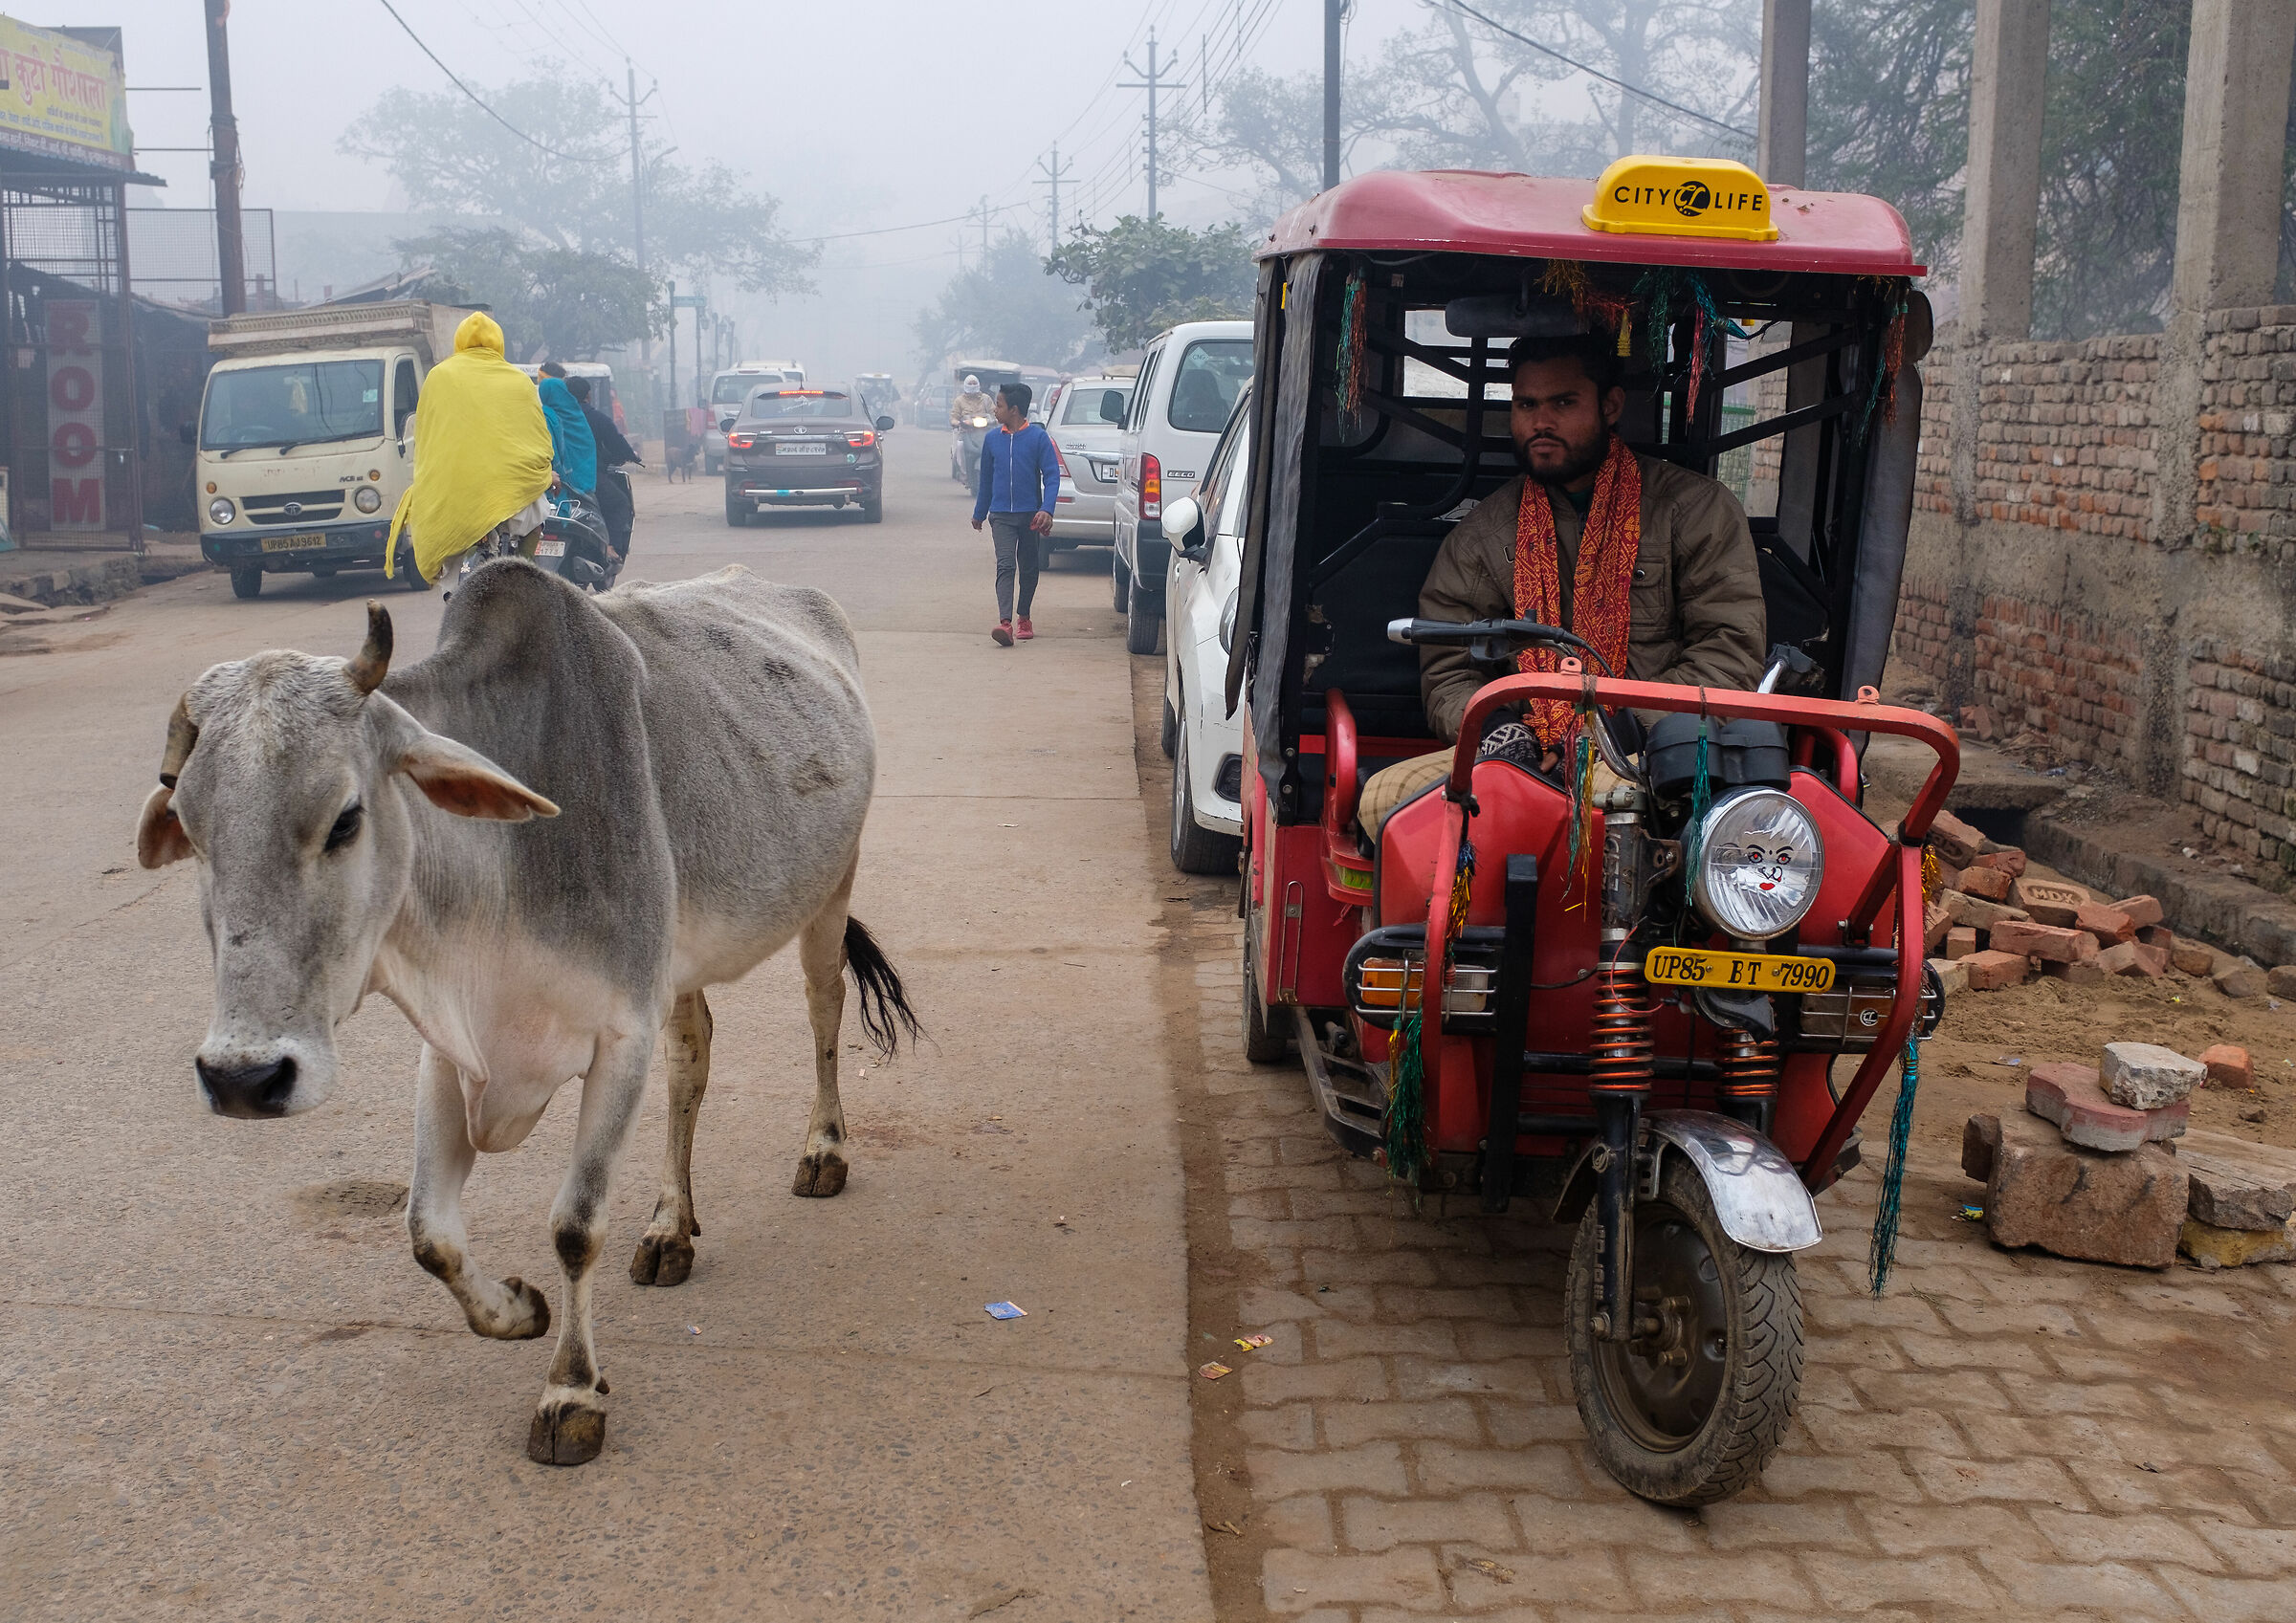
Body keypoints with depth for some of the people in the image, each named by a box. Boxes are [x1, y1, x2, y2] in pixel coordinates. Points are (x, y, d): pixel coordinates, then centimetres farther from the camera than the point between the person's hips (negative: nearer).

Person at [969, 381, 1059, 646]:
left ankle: (1024, 618, 29)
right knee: (1005, 566, -13)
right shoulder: (993, 439, 6)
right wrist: (979, 513, 23)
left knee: (1028, 569, 11)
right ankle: (1005, 623, -26)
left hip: (1030, 514, -1)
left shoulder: (1038, 437, -4)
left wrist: (1046, 509, -19)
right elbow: (986, 478, 17)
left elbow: (1052, 475, -6)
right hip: (1001, 515, 1)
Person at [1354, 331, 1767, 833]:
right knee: (1383, 797, -21)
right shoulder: (1479, 536, 14)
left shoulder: (1697, 508, 5)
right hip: (1533, 760, 3)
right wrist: (1497, 730, -11)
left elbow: (1731, 658, -2)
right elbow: (1447, 677, 13)